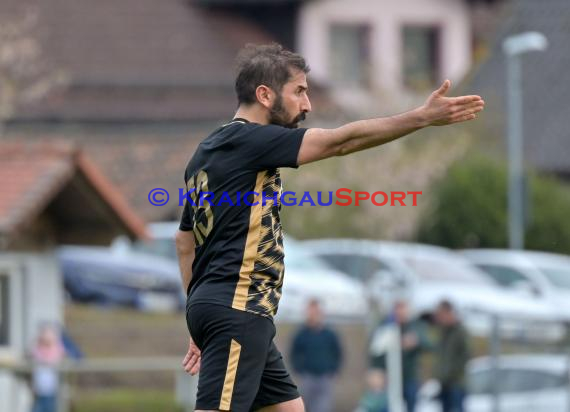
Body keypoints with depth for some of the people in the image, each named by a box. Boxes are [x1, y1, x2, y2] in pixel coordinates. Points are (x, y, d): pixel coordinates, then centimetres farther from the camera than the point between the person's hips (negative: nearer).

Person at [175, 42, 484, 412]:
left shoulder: (209, 151, 18)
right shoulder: (249, 140, -10)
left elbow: (185, 240, 23)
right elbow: (342, 141, -16)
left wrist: (204, 328, 24)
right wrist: (424, 117, -15)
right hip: (237, 309, -11)